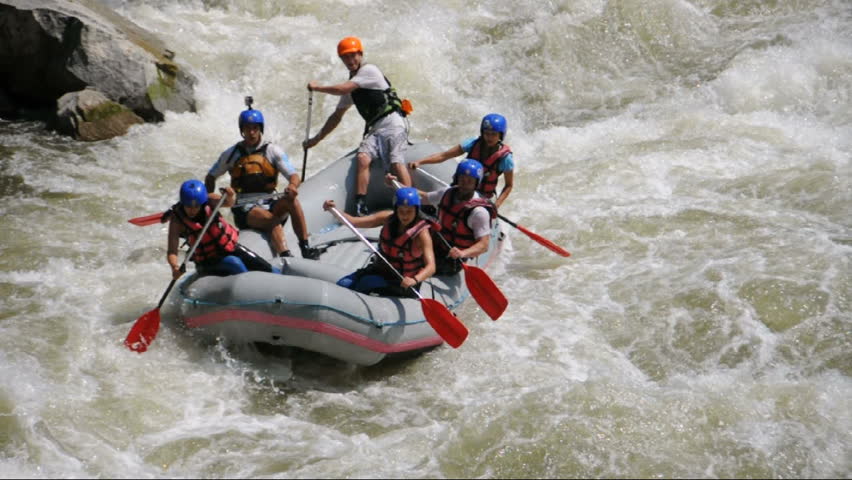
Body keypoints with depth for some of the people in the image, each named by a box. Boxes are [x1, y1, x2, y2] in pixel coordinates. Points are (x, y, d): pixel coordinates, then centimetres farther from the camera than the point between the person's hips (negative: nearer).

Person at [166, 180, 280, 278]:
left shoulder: (209, 201, -11)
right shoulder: (177, 220, -18)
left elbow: (227, 202, -31)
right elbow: (171, 252, -25)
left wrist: (230, 198, -55)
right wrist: (175, 267, -46)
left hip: (231, 247, 3)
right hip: (209, 262, -3)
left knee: (267, 269, -1)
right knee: (234, 263, -33)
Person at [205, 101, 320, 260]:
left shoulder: (273, 151, 7)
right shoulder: (232, 154, 9)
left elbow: (294, 176, -4)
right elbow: (210, 178, 21)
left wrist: (293, 185, -28)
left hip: (270, 205, 2)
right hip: (245, 209, -2)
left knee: (292, 200, -32)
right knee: (272, 220, -35)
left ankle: (305, 247, -32)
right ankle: (286, 257, -52)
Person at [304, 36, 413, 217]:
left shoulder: (369, 70, -2)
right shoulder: (352, 83, 24)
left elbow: (342, 89, -12)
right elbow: (337, 116, 31)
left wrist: (316, 87, 3)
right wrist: (316, 139, 31)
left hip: (392, 122, -7)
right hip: (374, 128, 7)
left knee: (396, 163, -24)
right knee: (363, 158, -19)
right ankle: (360, 207, -26)